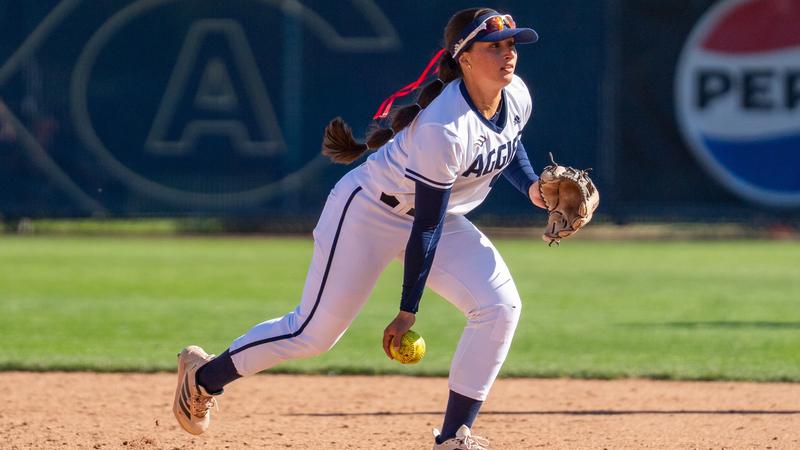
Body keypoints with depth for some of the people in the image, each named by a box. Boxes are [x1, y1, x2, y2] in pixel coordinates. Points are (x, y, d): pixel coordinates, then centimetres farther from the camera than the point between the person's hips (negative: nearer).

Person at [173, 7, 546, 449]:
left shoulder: (516, 97, -10)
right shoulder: (444, 130, -34)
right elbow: (425, 227, -28)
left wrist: (531, 185, -3)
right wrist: (407, 310, -22)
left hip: (442, 215, 7)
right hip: (370, 210, -7)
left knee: (500, 306, -13)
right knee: (314, 332, -3)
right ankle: (202, 376, 21)